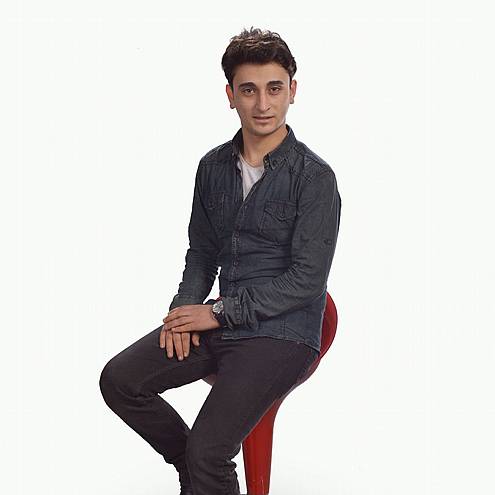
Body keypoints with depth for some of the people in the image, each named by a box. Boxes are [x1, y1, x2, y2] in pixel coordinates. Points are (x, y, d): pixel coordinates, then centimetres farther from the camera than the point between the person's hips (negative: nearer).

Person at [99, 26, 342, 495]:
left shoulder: (314, 177, -13)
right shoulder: (214, 166, 7)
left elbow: (306, 279, -16)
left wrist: (219, 312, -14)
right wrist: (185, 308, -2)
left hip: (283, 332, -6)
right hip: (220, 322, 7)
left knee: (208, 449, -22)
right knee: (118, 379, -6)